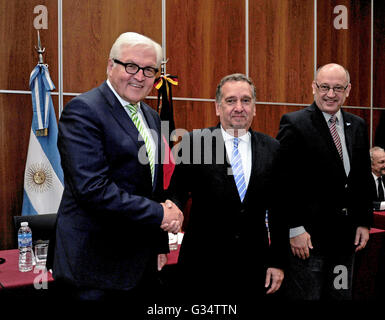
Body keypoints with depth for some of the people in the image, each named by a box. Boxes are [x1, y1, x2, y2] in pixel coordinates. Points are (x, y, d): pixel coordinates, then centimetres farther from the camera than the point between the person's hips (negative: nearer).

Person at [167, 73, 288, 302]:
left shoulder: (272, 148, 2)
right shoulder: (194, 142, -6)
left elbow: (278, 209, 5)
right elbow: (178, 192, -5)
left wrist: (278, 262, 6)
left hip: (254, 267, 3)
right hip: (203, 266, -2)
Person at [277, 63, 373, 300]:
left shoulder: (358, 126, 10)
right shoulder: (294, 124, -10)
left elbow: (364, 179, 14)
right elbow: (283, 183, -14)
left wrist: (364, 222, 8)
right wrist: (295, 229, -15)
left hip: (347, 235, 7)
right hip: (308, 235, -6)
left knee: (341, 294, 18)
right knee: (306, 295, 5)